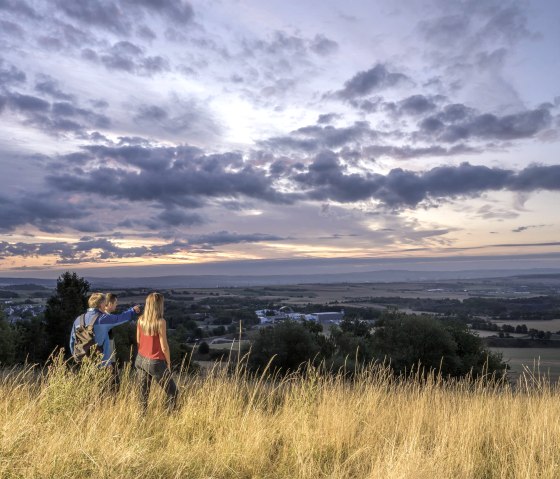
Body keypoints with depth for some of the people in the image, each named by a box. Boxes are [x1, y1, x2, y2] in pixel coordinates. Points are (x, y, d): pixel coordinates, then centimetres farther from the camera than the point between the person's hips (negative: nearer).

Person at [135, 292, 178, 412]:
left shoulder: (141, 319, -1)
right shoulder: (160, 322, -19)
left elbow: (138, 341, 8)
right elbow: (164, 347, -15)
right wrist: (168, 362, -1)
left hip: (141, 360, 6)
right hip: (155, 362, -6)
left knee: (144, 391, 15)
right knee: (172, 392, 7)